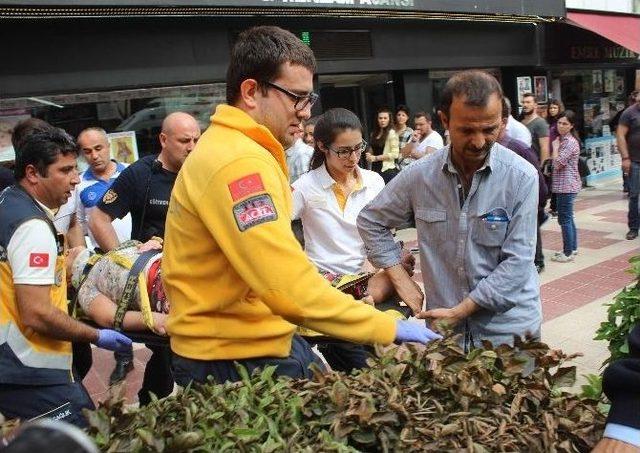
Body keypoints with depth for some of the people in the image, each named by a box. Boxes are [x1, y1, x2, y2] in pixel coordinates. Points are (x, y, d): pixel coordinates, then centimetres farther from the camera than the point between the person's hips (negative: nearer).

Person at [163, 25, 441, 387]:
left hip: (267, 340, 9)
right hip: (233, 361, -9)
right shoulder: (238, 164, -25)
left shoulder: (233, 150, 10)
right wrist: (389, 328, -23)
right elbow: (290, 291, -30)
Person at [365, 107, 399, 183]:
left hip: (388, 170, -6)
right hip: (375, 169, 6)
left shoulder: (391, 133, -6)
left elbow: (395, 154, -12)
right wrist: (369, 155, 2)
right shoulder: (374, 134, 13)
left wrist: (376, 158, -11)